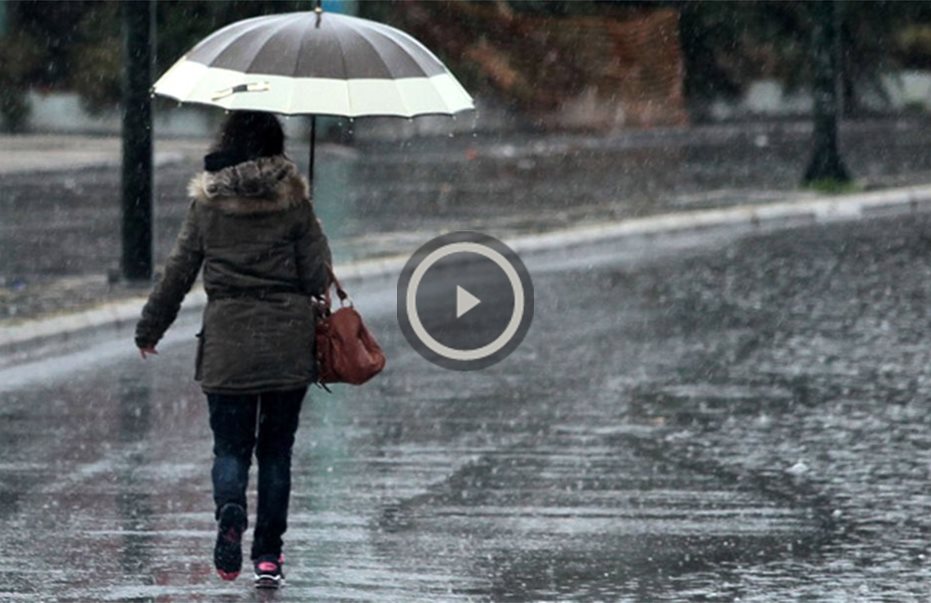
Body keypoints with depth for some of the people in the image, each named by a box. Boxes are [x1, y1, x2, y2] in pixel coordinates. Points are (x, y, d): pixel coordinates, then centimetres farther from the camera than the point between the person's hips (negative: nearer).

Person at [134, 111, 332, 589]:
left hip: (227, 343, 0)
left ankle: (230, 516, -22)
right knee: (276, 449, 10)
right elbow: (317, 275, -2)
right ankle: (268, 554, 8)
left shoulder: (207, 204, -1)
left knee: (230, 446, 7)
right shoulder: (293, 200, -1)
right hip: (288, 342, 0)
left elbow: (177, 271, 3)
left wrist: (149, 329, 14)